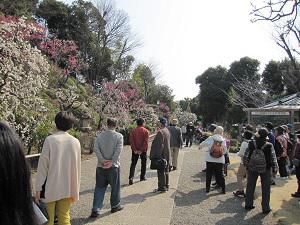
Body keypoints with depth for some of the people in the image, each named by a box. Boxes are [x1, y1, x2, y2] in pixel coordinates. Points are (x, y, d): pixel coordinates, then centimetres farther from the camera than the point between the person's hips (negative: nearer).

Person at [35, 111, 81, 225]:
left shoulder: (50, 139, -10)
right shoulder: (75, 141, 1)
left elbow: (43, 165, -9)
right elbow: (77, 167, 5)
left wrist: (38, 188, -2)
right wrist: (75, 190, 13)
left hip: (51, 188, -3)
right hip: (68, 188, 3)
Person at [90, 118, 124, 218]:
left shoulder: (100, 135, 2)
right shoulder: (119, 136, -7)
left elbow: (96, 148, -8)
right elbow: (118, 150, -17)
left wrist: (103, 160, -11)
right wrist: (111, 162, -16)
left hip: (101, 166, 3)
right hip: (113, 166, -3)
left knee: (99, 187, 10)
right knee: (115, 187, 14)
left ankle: (95, 209, 7)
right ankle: (115, 206, 28)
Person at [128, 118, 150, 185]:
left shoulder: (133, 130, 2)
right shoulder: (146, 131, -5)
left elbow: (131, 140, -6)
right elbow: (146, 142, -13)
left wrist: (134, 149, -7)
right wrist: (141, 150, -12)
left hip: (135, 150, 2)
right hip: (143, 150, -2)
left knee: (133, 164, 5)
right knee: (143, 164, 15)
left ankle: (131, 177, -8)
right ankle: (142, 177, 22)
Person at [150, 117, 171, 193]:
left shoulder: (160, 132, -20)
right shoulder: (167, 131, 9)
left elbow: (159, 145, -22)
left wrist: (157, 156, -18)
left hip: (161, 155, -9)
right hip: (167, 155, 9)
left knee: (161, 172, -1)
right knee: (165, 171, 17)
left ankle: (162, 188, 6)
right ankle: (166, 186, 28)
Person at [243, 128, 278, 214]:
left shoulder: (252, 144, -9)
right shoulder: (269, 146, -14)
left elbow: (246, 156, -6)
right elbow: (273, 159, -10)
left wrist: (246, 164, 8)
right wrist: (274, 169, 2)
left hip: (252, 168, 2)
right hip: (265, 169, -2)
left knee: (250, 187, 15)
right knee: (265, 189, 11)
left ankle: (248, 205, 23)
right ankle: (265, 208, 17)